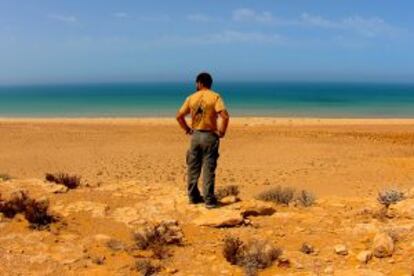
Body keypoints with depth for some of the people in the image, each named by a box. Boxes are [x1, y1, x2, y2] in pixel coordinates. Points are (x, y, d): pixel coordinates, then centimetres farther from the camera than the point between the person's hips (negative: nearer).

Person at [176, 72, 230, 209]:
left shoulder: (191, 98, 3)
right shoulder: (215, 97, -6)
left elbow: (179, 116, 3)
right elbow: (225, 116, -19)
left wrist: (187, 130, 12)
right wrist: (222, 131, -6)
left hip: (195, 135, 3)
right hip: (210, 136, -3)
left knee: (193, 168, 13)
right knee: (208, 169, 1)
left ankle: (193, 197, 22)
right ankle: (209, 200, 3)